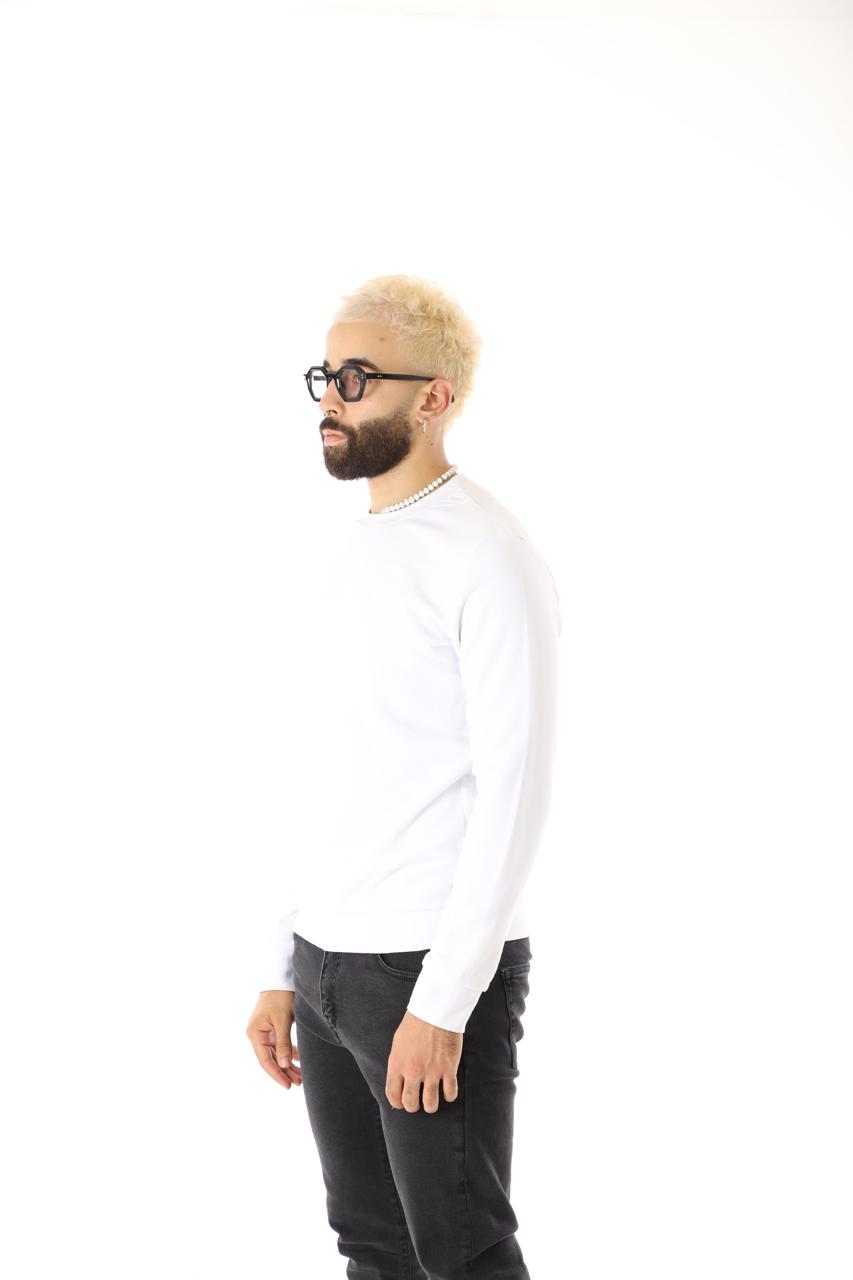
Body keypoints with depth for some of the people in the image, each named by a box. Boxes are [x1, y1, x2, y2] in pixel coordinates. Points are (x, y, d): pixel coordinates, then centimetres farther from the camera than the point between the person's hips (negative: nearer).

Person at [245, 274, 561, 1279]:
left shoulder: (490, 561, -13)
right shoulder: (355, 556, 13)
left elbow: (514, 794, -17)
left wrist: (442, 1002, -20)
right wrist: (285, 970, 16)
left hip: (438, 969, -8)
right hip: (328, 963, 8)